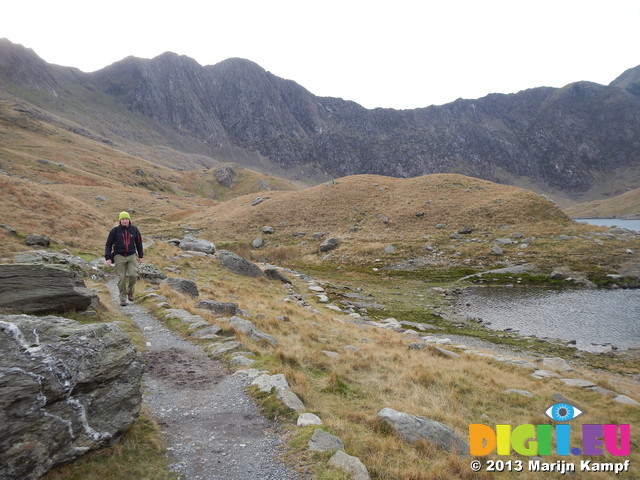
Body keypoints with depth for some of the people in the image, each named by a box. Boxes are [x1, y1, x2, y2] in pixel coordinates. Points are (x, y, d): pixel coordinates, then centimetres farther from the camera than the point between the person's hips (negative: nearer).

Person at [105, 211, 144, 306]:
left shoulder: (134, 229, 2)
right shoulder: (115, 230, -4)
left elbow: (139, 242, 13)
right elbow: (108, 244, 0)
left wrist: (140, 256, 15)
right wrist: (108, 258, -8)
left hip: (131, 256, 1)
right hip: (119, 256, -1)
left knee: (133, 275, -14)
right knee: (121, 278, -3)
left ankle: (130, 291, 13)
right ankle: (123, 298, 9)